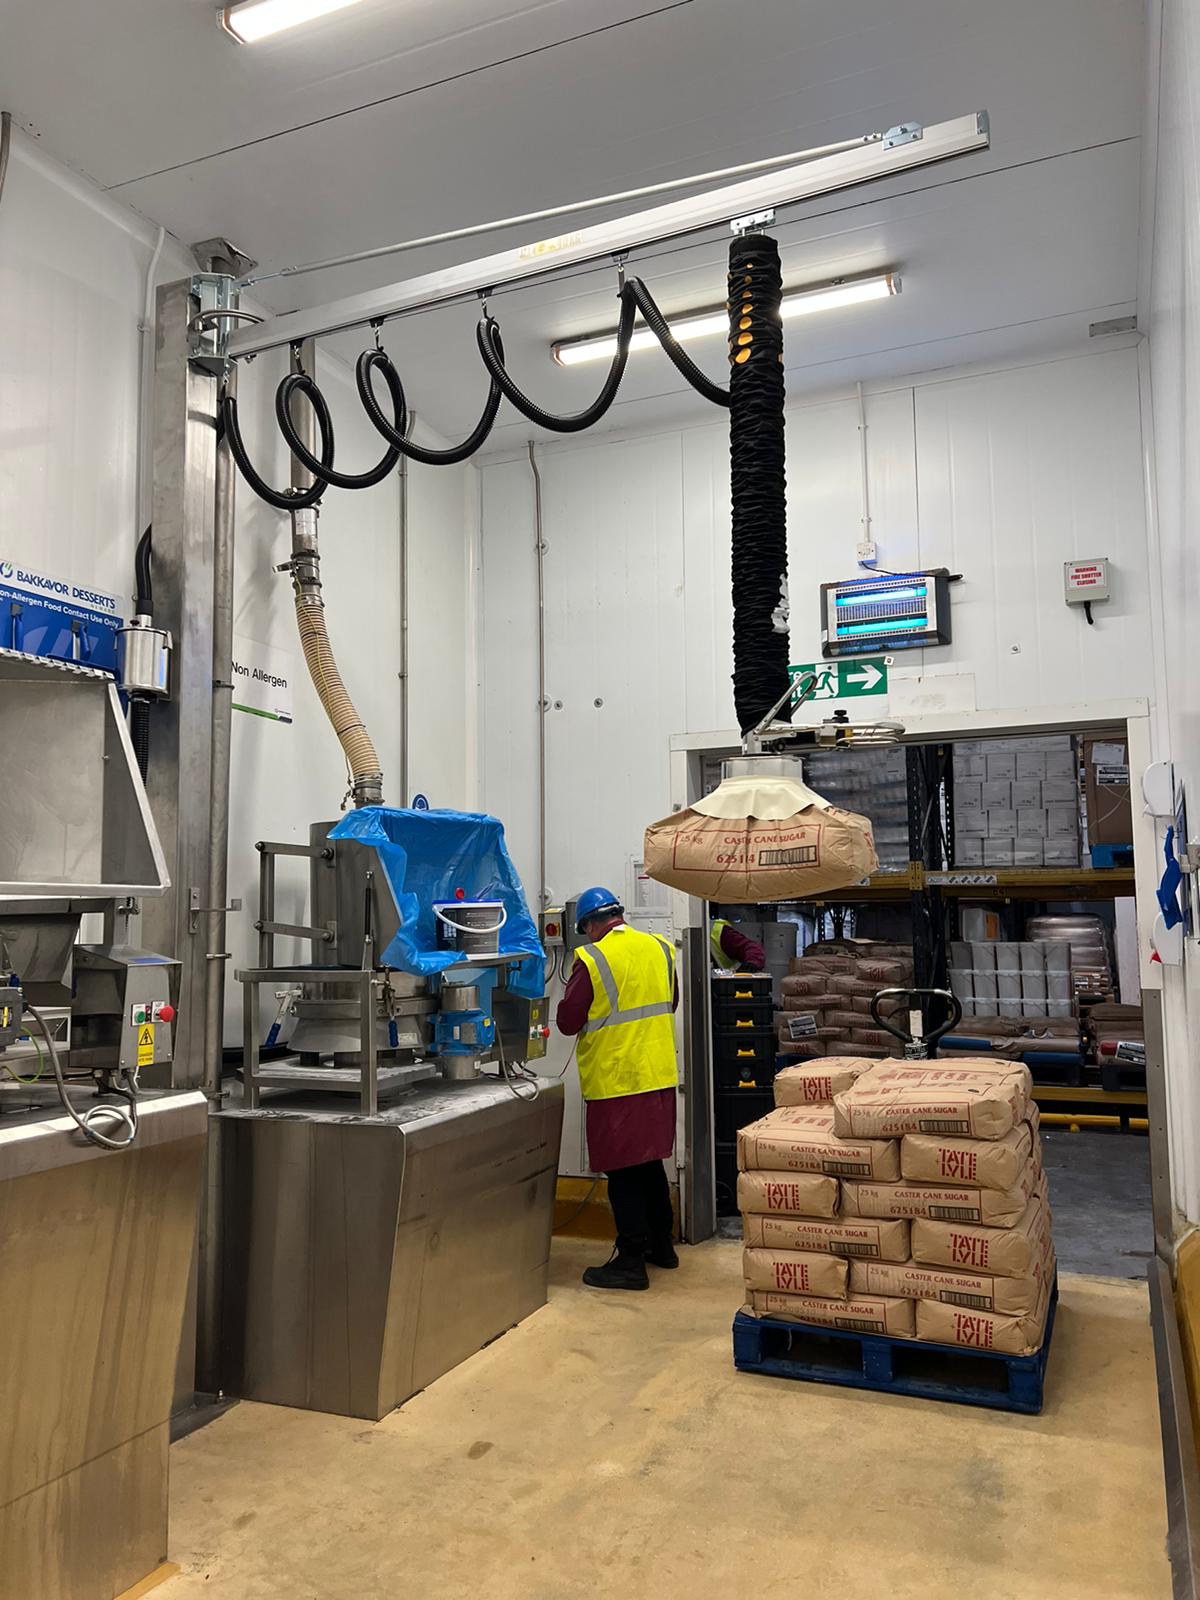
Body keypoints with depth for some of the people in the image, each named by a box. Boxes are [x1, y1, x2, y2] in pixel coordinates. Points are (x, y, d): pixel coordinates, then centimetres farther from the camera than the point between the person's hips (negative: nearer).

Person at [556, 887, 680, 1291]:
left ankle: (631, 1261, 9)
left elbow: (567, 1023, -10)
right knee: (650, 1162, 20)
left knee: (623, 1173, 3)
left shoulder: (592, 959, -16)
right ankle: (662, 1244, 32)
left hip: (616, 1081, -7)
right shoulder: (659, 948, 3)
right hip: (660, 1075, 7)